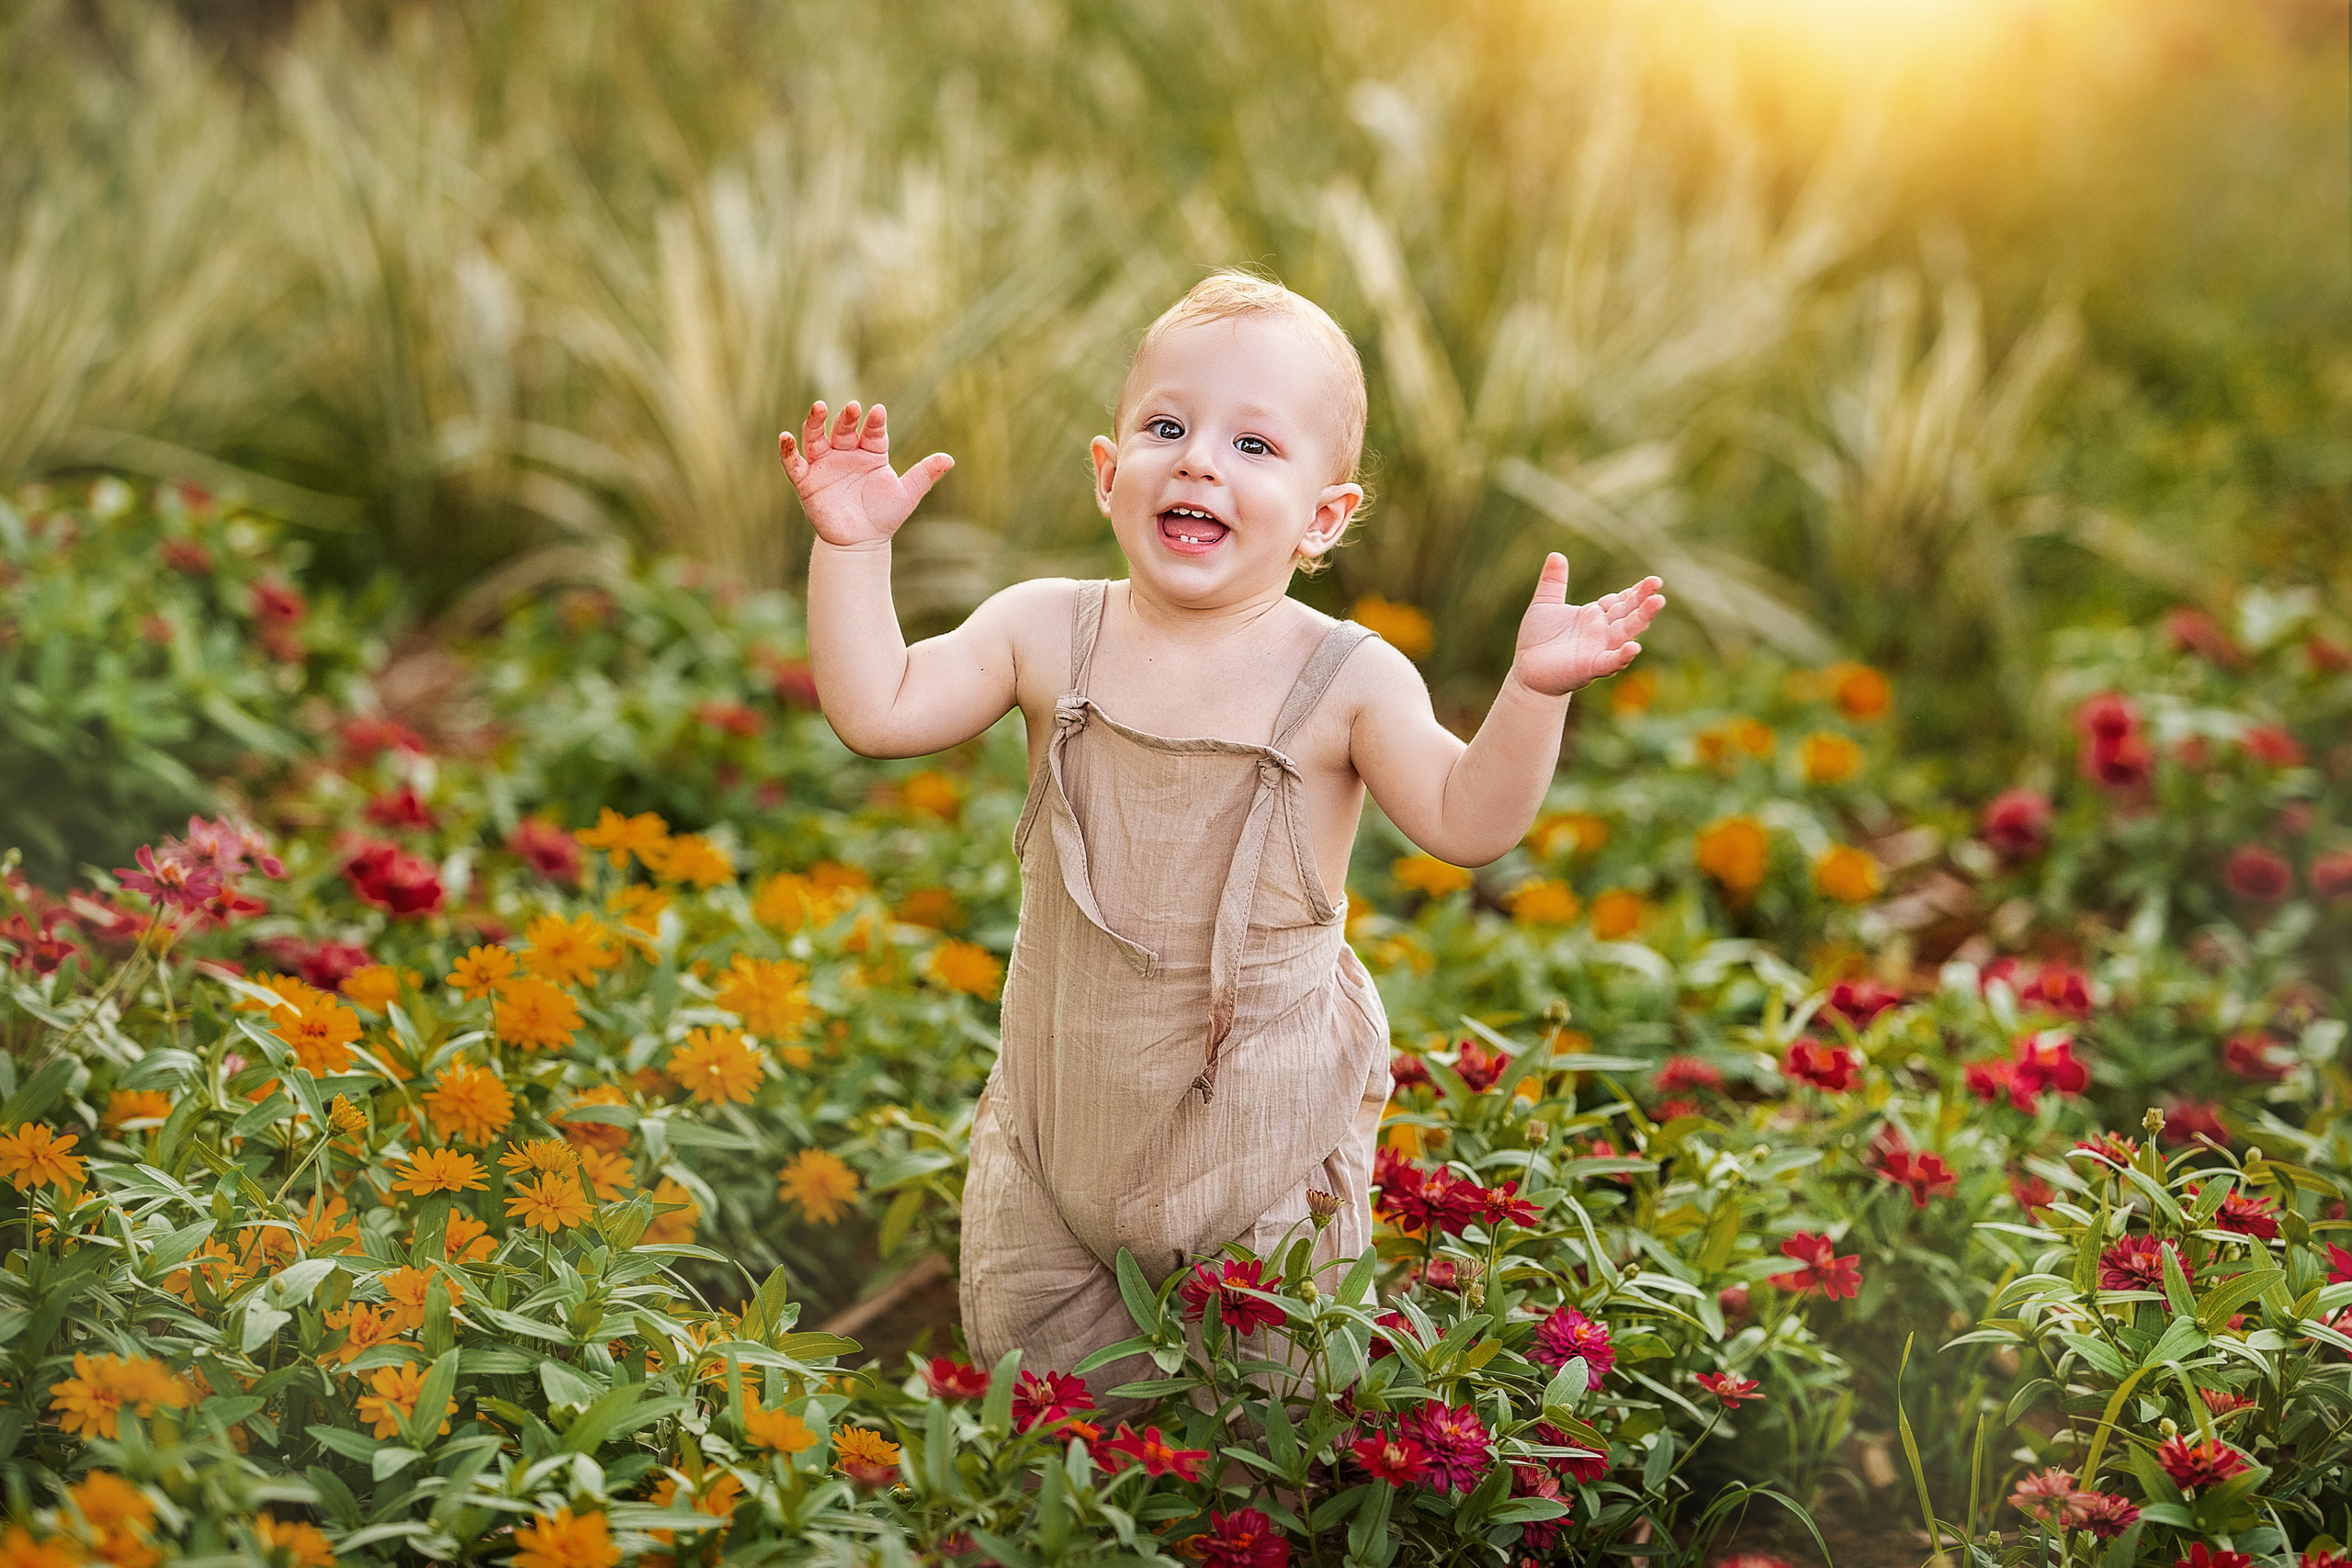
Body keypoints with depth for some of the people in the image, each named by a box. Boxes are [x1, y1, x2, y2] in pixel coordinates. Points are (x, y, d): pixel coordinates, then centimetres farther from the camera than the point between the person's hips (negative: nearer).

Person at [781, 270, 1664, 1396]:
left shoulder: (1345, 680, -13)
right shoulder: (1047, 634, -6)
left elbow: (1466, 821, -17)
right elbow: (874, 710, -6)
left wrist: (1532, 692, -31)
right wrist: (853, 547, -13)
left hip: (1265, 1114, -2)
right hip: (1065, 1091, 3)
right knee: (1021, 1346, 15)